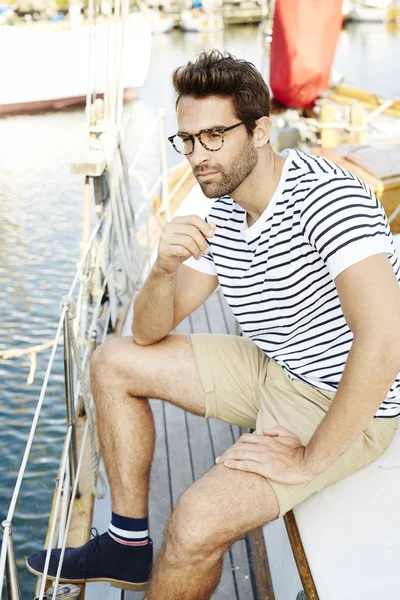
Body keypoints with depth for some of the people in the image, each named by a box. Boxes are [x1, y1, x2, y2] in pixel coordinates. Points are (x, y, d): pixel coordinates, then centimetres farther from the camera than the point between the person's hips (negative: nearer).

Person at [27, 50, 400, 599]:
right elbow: (149, 333, 3)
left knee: (198, 522, -29)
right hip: (271, 370, 9)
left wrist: (309, 461, -29)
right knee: (113, 362, 9)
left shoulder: (326, 194, -25)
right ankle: (129, 543, 16)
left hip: (347, 408, -8)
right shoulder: (222, 215, 1)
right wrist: (165, 268, -20)